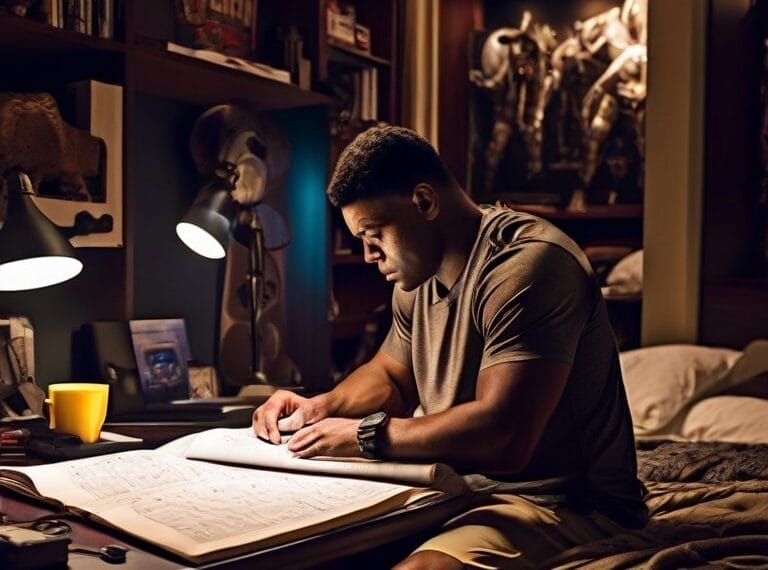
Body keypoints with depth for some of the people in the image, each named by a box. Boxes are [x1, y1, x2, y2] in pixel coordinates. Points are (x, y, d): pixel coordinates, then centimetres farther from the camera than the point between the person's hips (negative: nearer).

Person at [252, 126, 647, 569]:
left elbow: (502, 437, -30)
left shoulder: (527, 265, -22)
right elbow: (391, 374, 24)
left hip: (564, 504, -8)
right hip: (466, 488, 8)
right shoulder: (420, 276, 7)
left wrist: (365, 434, -20)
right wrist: (322, 407, 3)